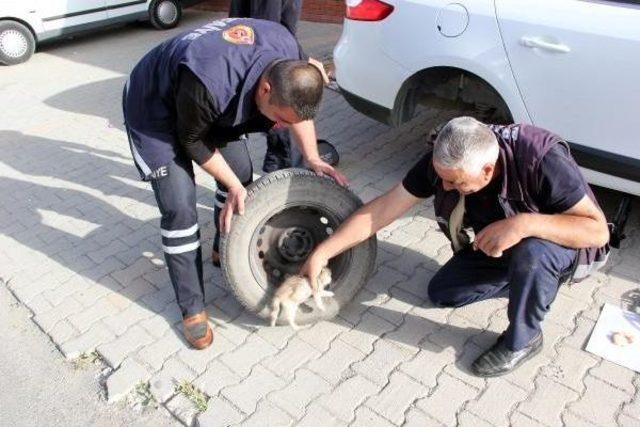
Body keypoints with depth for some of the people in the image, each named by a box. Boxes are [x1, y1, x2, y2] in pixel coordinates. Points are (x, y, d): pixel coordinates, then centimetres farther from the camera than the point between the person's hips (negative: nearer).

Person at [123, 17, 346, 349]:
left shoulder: (287, 53, -23)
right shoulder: (210, 84, -43)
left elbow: (299, 110, -3)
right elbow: (192, 140, -23)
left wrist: (312, 158, -11)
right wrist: (232, 186, -18)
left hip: (215, 104, 7)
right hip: (154, 108, -6)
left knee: (242, 173, 6)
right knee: (179, 208, -13)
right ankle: (192, 308, 2)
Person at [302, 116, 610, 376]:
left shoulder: (541, 159, -37)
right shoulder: (445, 160, -24)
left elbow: (597, 230, -34)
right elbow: (383, 209, -21)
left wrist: (523, 223, -49)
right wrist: (322, 253, -22)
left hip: (568, 245, -5)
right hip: (497, 247, 5)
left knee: (531, 251, -38)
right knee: (440, 292, -2)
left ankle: (523, 340, -9)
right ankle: (536, 280, 12)